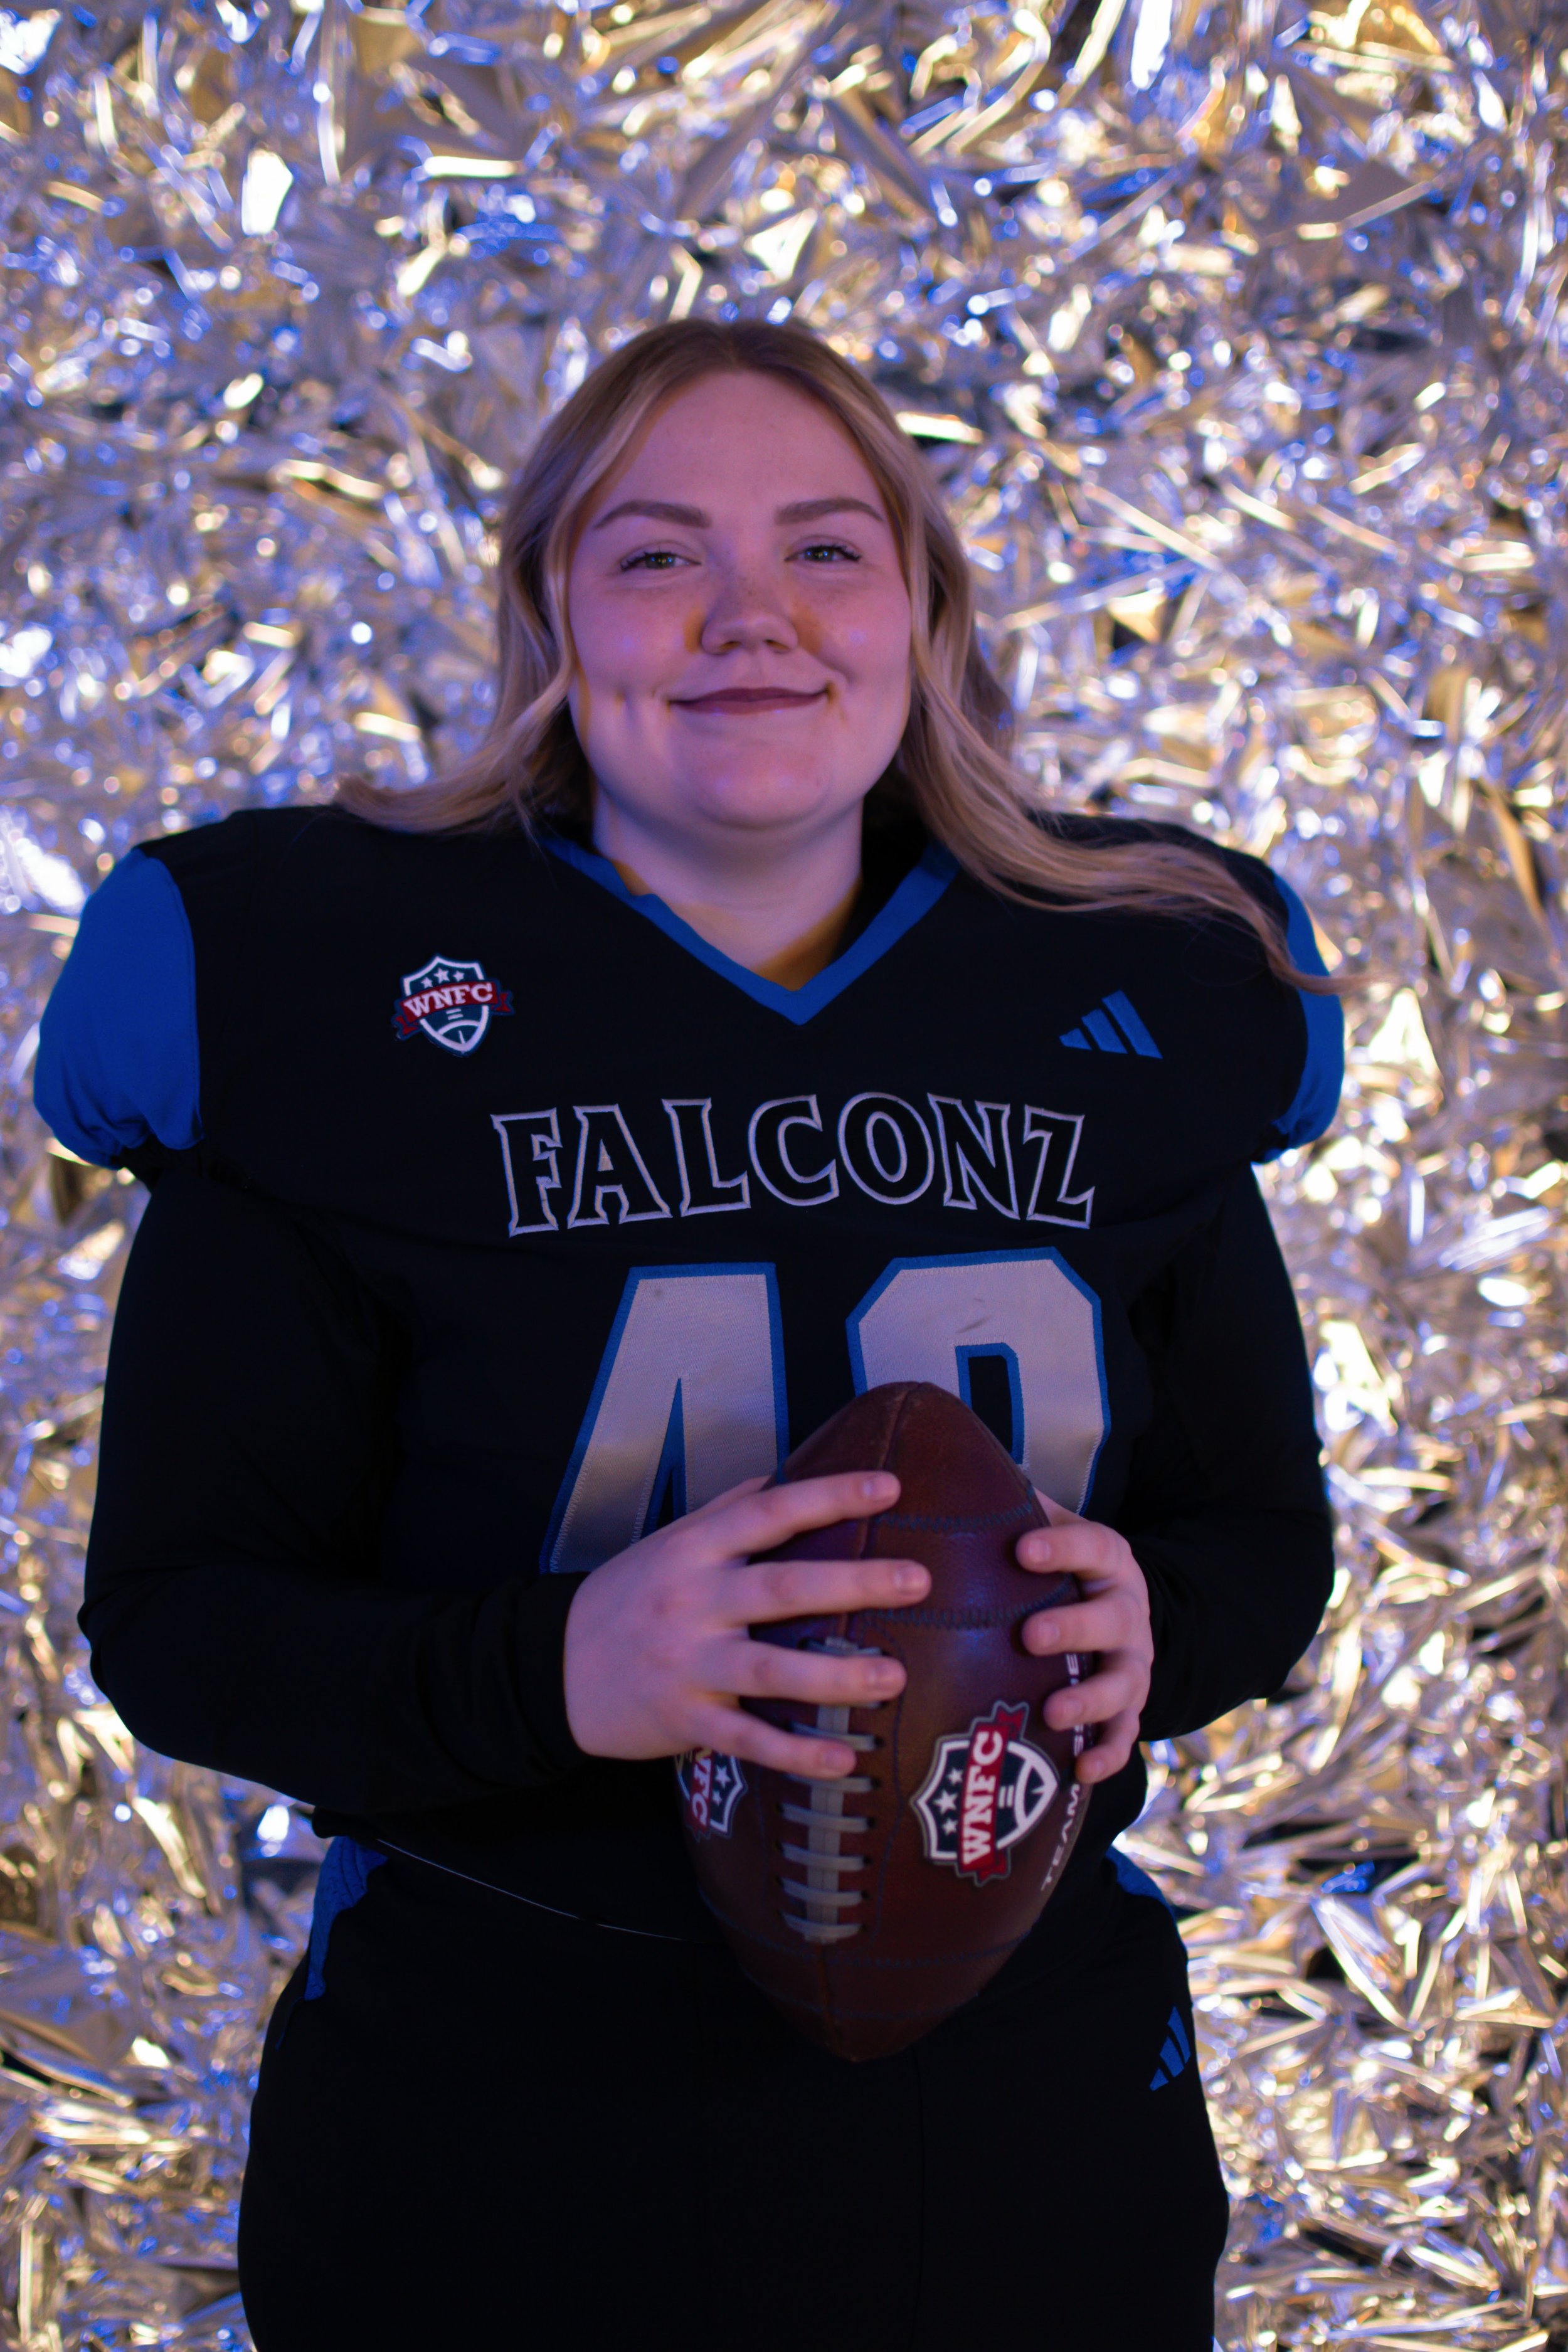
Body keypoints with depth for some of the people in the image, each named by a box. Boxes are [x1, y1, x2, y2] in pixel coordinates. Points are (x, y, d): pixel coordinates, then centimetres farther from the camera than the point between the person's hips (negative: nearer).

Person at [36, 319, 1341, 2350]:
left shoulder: (1124, 1001, 1)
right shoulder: (317, 1006, -9)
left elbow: (1265, 1533, 8)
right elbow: (171, 1614, -9)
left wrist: (1147, 1628, -16)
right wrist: (557, 1669, -27)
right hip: (503, 2141, -2)